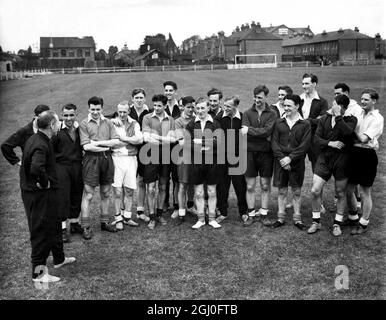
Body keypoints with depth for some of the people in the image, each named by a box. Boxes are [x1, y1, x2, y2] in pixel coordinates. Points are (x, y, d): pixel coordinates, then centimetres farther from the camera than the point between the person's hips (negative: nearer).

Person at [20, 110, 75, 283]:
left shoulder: (34, 139, 7)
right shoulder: (41, 145, -25)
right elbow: (36, 168, -42)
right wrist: (44, 182, -25)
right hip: (40, 195, -10)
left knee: (54, 225, 23)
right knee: (42, 231, 0)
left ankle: (59, 259, 40)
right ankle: (38, 272, 11)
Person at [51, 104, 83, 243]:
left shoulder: (81, 128, 4)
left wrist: (83, 153, 4)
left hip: (77, 167, 4)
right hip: (61, 166, -4)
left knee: (76, 195, 12)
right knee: (62, 197, -2)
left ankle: (74, 223, 28)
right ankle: (63, 228, 6)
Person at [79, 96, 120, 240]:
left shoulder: (108, 122, 10)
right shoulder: (84, 124, -1)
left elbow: (116, 141, -1)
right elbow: (86, 146, -11)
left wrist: (98, 143, -8)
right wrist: (106, 147, -8)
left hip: (107, 159, 4)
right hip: (91, 159, -4)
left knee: (106, 193, 12)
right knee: (88, 195, -2)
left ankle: (105, 222, 24)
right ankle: (86, 227, 3)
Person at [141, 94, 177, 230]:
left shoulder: (170, 120, 8)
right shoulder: (147, 118, 0)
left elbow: (173, 139, -2)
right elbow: (146, 138, -10)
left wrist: (156, 137, -13)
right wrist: (165, 140, -9)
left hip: (166, 155, 3)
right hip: (151, 154, -3)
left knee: (163, 187, 12)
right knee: (150, 188, -3)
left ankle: (159, 214, 25)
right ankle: (152, 217, 7)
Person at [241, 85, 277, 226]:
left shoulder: (272, 114, 1)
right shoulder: (247, 113, 4)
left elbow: (267, 131, -15)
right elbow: (245, 133, -8)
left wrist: (250, 130, -15)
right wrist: (262, 134, -16)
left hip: (266, 153, -1)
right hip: (250, 152, 1)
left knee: (265, 186, 6)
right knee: (250, 187, 5)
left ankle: (263, 214, 17)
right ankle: (251, 214, 15)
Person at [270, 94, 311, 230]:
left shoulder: (305, 124, 0)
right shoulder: (278, 122, 5)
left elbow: (304, 145, -6)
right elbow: (274, 142, 1)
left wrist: (290, 158, -14)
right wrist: (281, 158, -11)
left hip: (297, 162, -1)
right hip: (281, 162, 1)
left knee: (297, 191, 7)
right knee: (282, 191, 7)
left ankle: (297, 218, 17)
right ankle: (281, 218, 18)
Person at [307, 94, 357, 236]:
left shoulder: (350, 119, -2)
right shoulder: (324, 119, 7)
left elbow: (347, 131, -24)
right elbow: (316, 138, 1)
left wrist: (338, 116, -21)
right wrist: (330, 143, -15)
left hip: (342, 159, -2)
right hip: (324, 158, 2)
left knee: (341, 193, 8)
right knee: (315, 191, -4)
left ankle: (337, 223, 26)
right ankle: (316, 221, 15)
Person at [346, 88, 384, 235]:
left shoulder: (377, 118, -9)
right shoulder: (360, 114, 11)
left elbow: (364, 139, -18)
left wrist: (352, 128, -8)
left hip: (367, 155, -6)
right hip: (354, 153, 6)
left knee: (364, 193, 5)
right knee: (348, 190, 12)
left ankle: (364, 223, 21)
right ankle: (353, 216, 33)